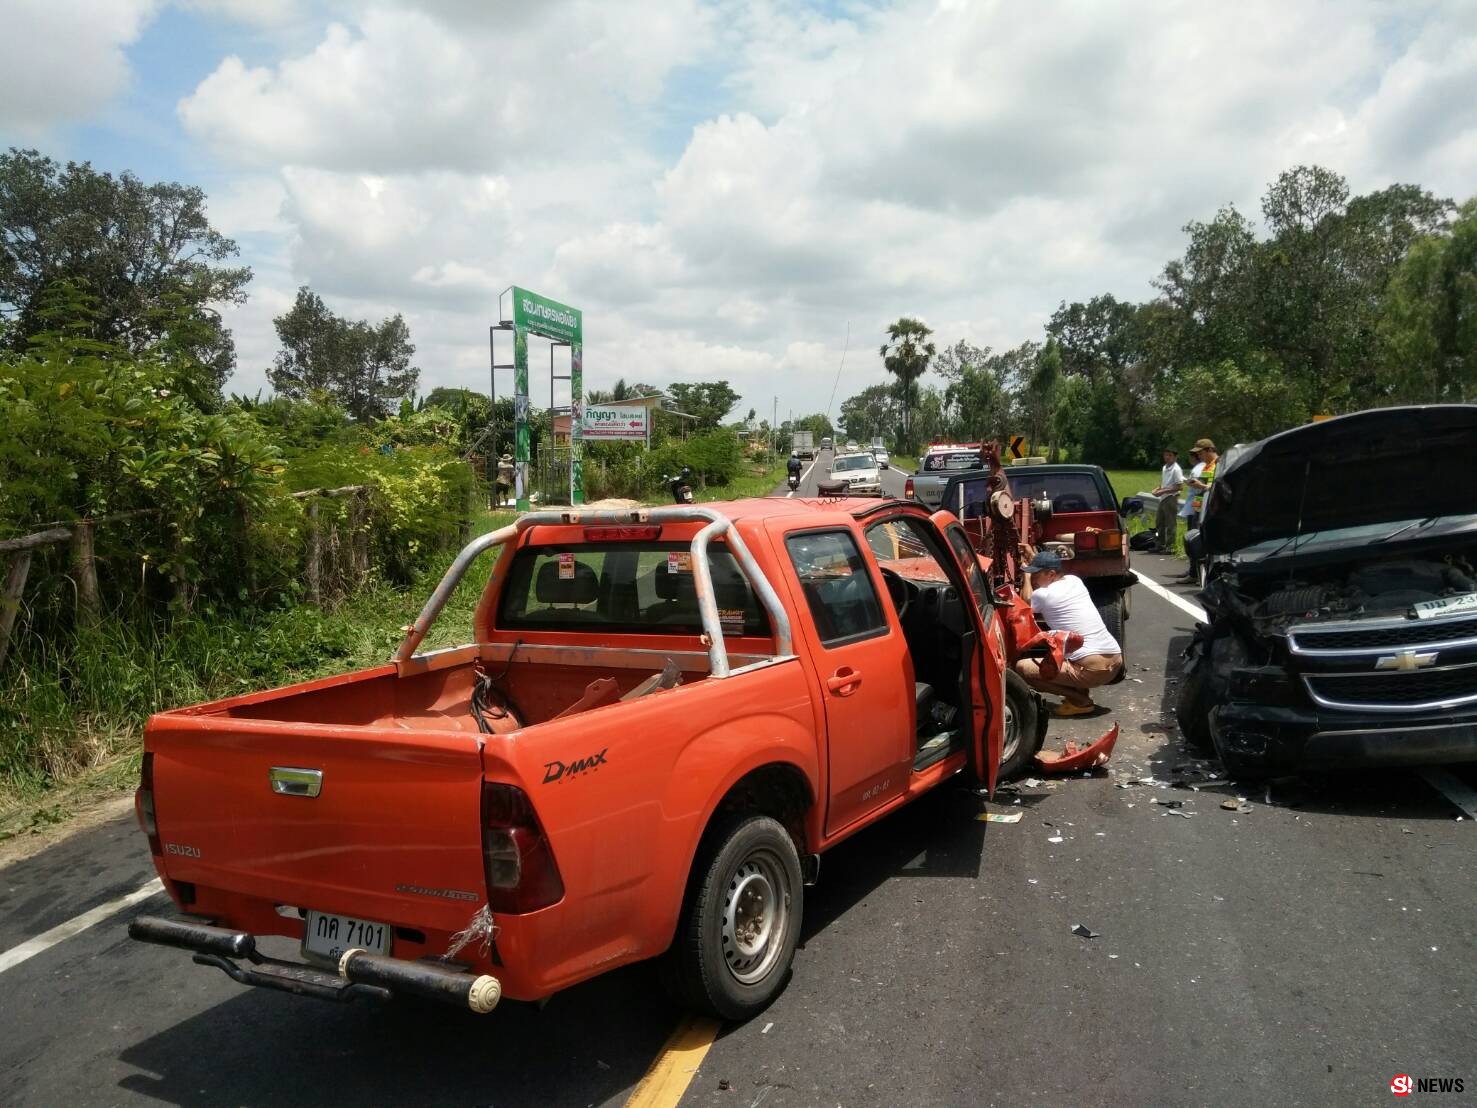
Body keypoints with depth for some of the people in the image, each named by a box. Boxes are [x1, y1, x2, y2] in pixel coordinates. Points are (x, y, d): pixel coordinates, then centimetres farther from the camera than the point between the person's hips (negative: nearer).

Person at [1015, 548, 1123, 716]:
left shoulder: (1043, 595, -6)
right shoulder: (1075, 581, 13)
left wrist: (1027, 576, 27)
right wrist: (1035, 557, 43)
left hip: (1092, 669, -8)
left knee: (1022, 667, -4)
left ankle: (1079, 700, -4)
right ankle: (1082, 693, 18)